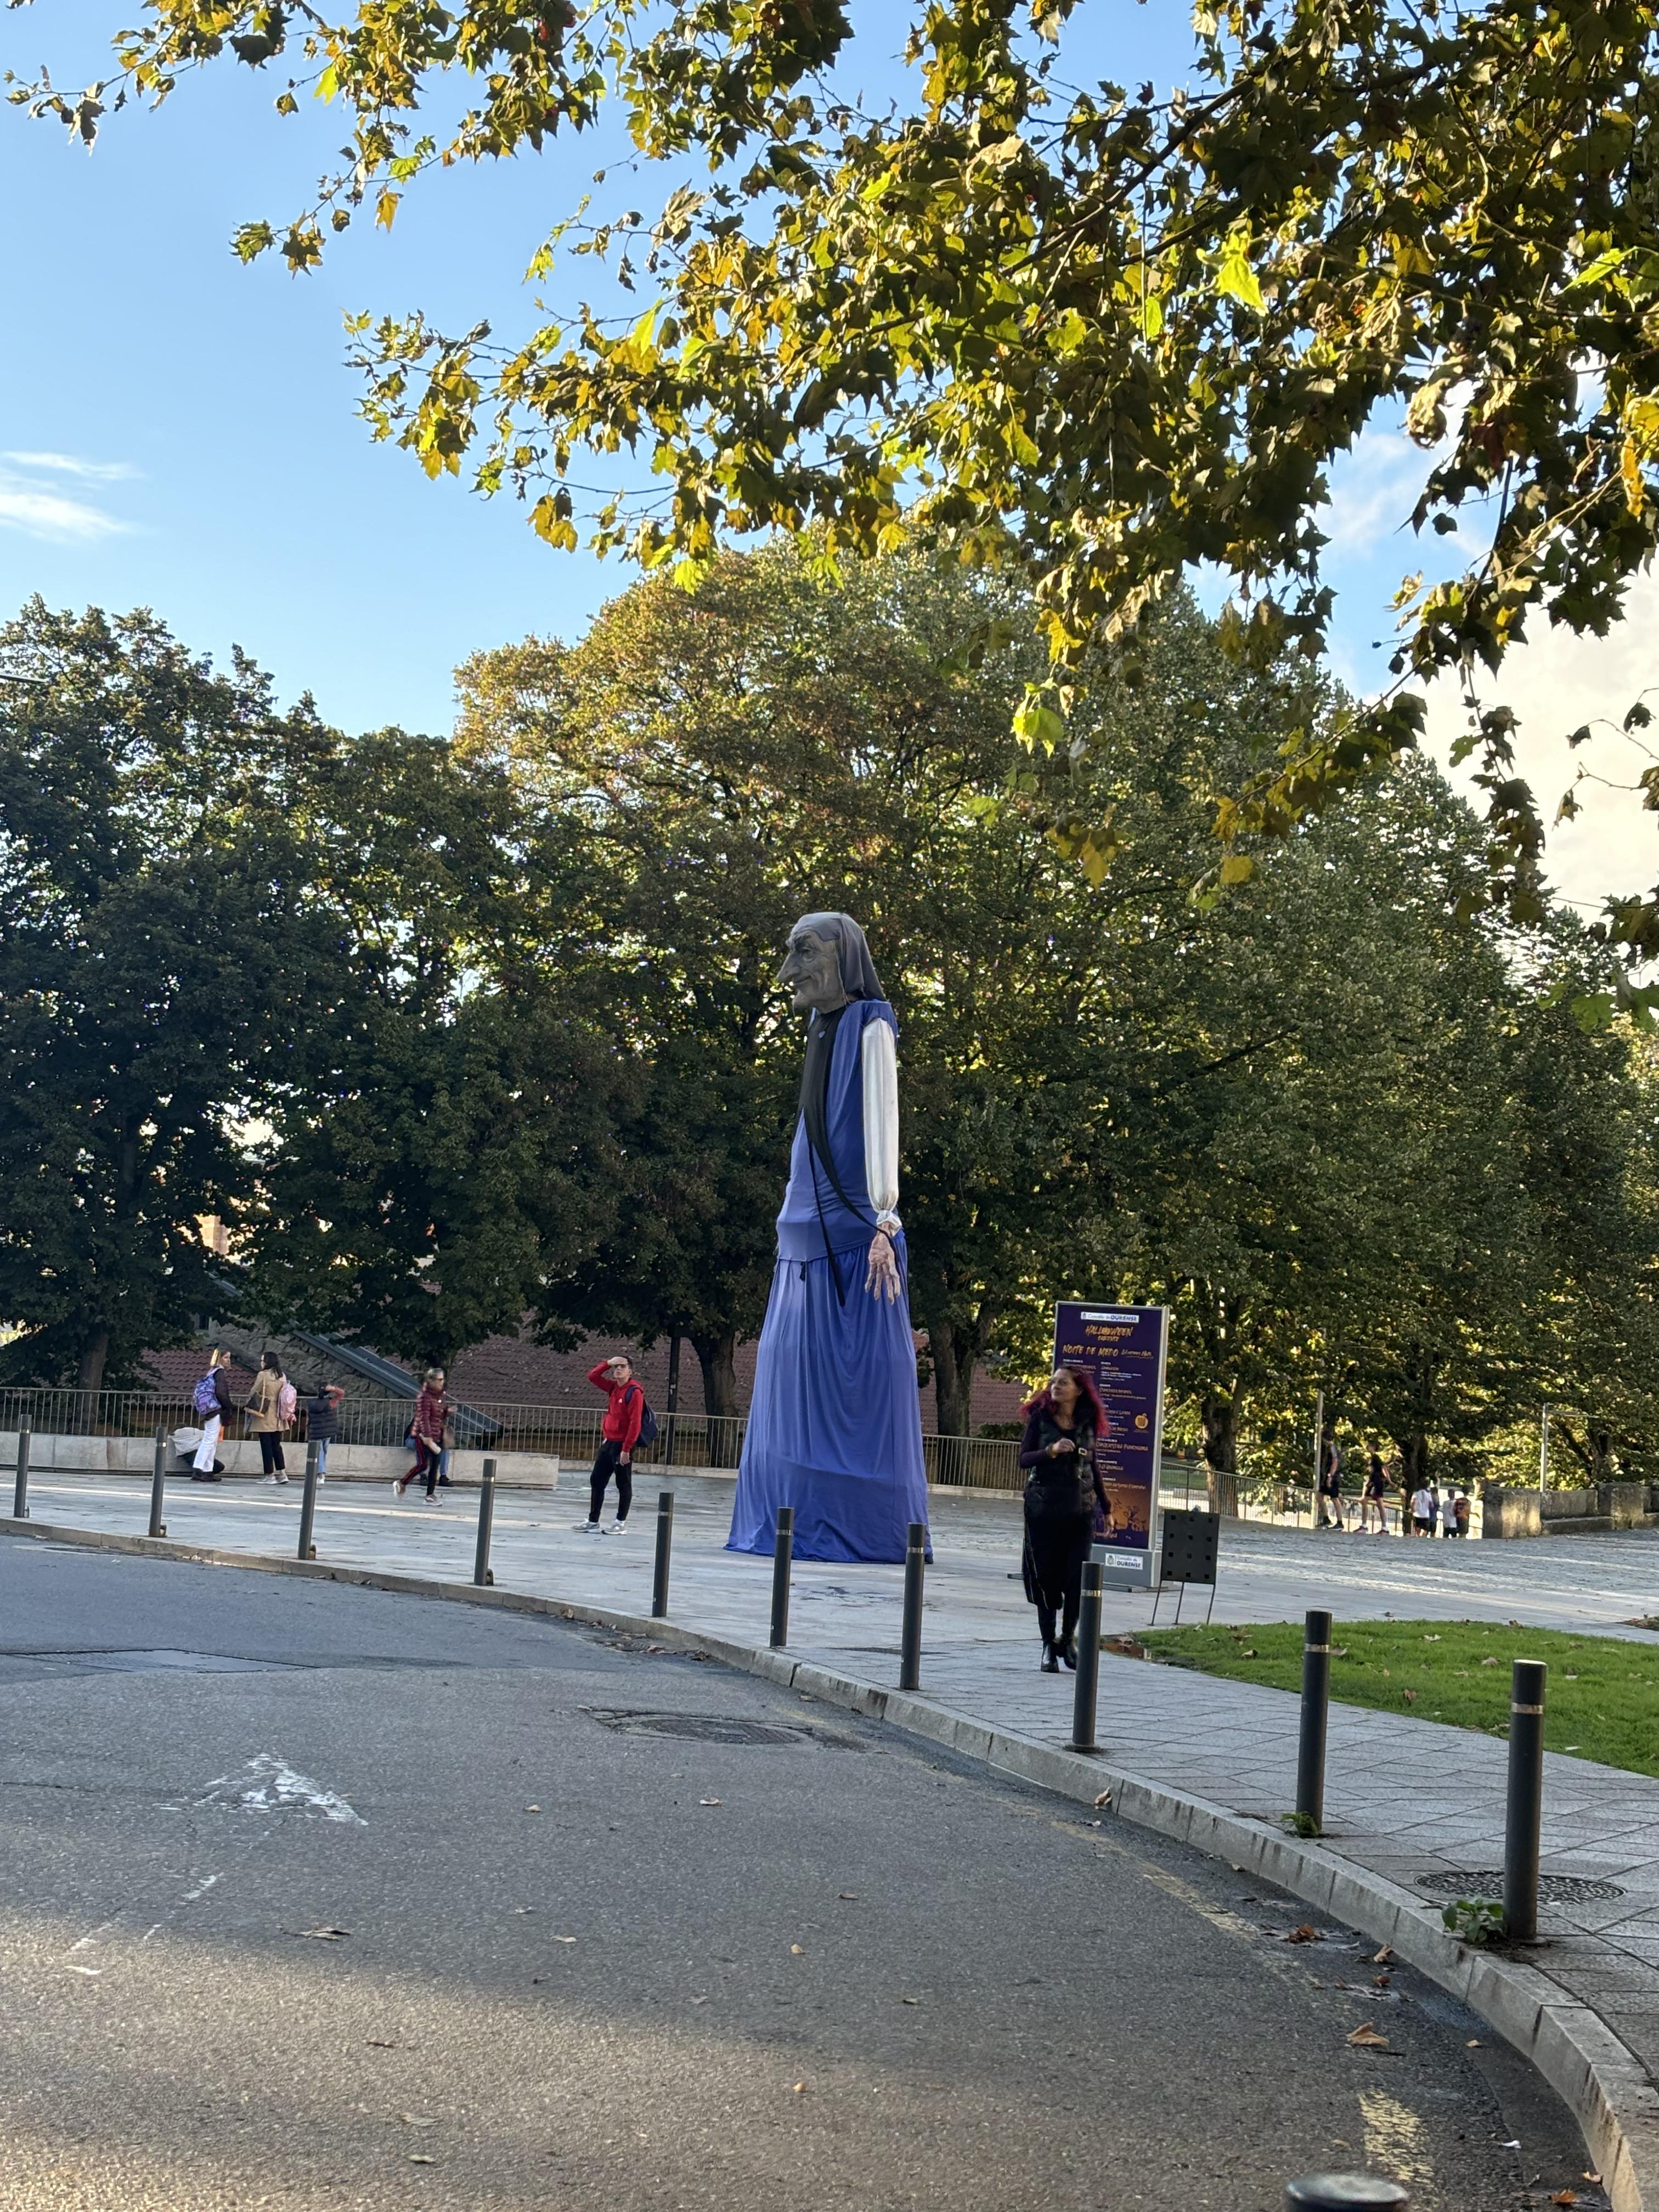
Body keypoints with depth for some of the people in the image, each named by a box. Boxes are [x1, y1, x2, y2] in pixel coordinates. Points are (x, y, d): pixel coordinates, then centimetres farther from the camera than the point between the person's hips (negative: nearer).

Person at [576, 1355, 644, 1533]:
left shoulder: (634, 1392, -14)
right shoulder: (613, 1388, 9)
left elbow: (635, 1423, -18)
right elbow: (593, 1376, 17)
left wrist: (626, 1449, -20)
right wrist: (608, 1363, 2)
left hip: (622, 1445, -8)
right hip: (608, 1442, 8)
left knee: (623, 1484, 2)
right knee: (596, 1480, 12)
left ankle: (621, 1524, 9)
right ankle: (593, 1521, 20)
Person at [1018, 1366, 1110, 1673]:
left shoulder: (1088, 1422, 6)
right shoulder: (1040, 1418, 1)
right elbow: (1024, 1458, -4)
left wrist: (1106, 1507, 18)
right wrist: (1052, 1451, -22)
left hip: (1080, 1509, 1)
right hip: (1043, 1507, -1)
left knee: (1077, 1576, -3)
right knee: (1045, 1575, 1)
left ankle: (1068, 1637, 15)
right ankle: (1048, 1644, 9)